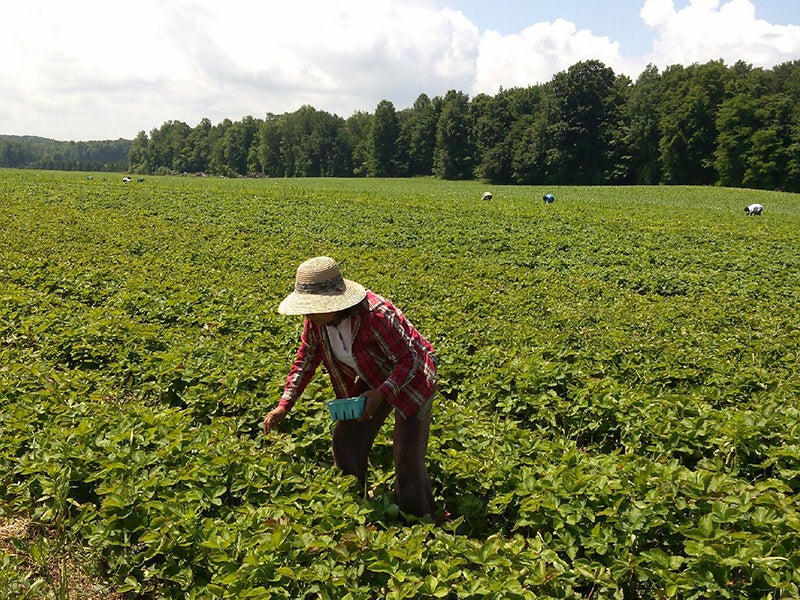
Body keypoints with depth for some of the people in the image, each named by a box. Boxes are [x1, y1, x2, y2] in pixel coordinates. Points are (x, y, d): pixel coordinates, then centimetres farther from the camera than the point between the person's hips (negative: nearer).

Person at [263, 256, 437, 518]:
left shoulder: (375, 314, -37)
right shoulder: (316, 320, -14)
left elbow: (410, 360, -29)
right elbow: (305, 360, 0)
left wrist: (380, 394, -41)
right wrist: (284, 405, -7)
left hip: (411, 379, -7)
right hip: (372, 381, 7)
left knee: (408, 460, -10)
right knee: (344, 442, 7)